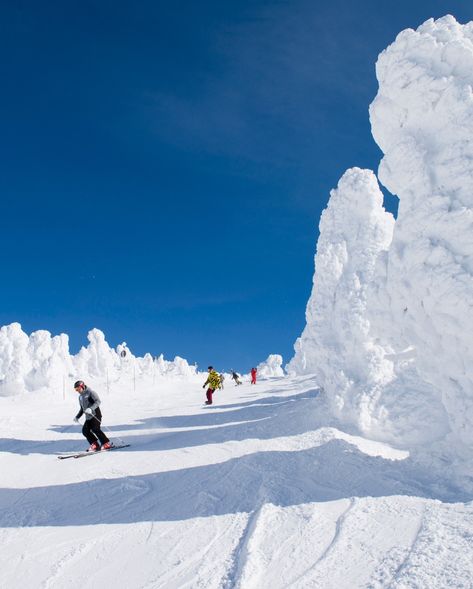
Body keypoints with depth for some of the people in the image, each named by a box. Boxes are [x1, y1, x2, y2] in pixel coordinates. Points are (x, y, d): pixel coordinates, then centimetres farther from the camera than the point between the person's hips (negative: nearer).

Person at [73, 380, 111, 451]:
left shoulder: (90, 392, -6)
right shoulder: (80, 397, 19)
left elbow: (98, 401, -18)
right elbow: (82, 408, 30)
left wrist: (91, 409, -31)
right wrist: (77, 417, 20)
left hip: (95, 415, -8)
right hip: (88, 417, 8)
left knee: (95, 429, -19)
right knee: (85, 430, -7)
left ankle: (106, 444, -12)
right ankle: (94, 444, 0)